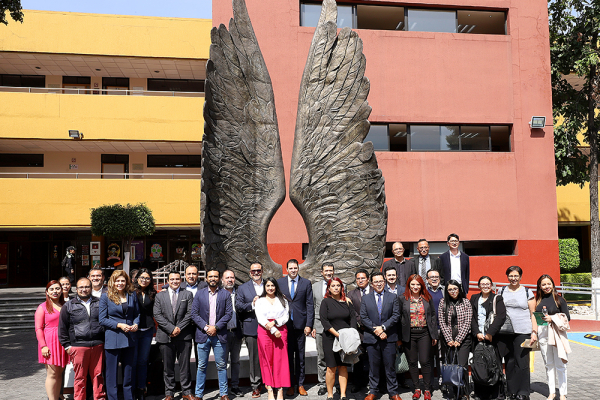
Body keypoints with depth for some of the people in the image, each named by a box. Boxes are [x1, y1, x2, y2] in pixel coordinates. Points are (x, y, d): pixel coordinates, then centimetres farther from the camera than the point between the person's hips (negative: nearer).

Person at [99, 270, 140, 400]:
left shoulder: (132, 296, 8)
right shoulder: (106, 297, -2)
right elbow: (102, 319, -4)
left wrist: (136, 324, -5)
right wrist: (119, 325, -14)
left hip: (130, 339, 3)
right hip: (112, 339, -3)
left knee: (129, 372, 11)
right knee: (112, 373, 4)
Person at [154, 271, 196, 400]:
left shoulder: (188, 294, 8)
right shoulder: (160, 296, 9)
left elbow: (190, 313, 0)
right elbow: (157, 315, -1)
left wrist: (179, 328, -11)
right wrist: (171, 328, -11)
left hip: (184, 336, 0)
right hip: (166, 336, 1)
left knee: (185, 365, 4)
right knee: (168, 367, 7)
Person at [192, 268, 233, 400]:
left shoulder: (225, 294, 6)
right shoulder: (199, 293, 7)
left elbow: (229, 314, 0)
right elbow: (194, 314, 2)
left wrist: (216, 327, -9)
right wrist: (206, 327, -9)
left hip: (219, 335, 0)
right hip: (203, 335, 0)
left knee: (221, 365, 4)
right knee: (202, 366, 5)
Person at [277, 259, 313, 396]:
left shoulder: (306, 283, 2)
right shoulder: (279, 282, 5)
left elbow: (310, 305, 0)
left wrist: (308, 324, -6)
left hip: (300, 324, 0)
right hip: (285, 324, 1)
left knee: (300, 356, 7)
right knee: (288, 355, 6)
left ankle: (300, 385, 17)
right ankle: (290, 385, 16)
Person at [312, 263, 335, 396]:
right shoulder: (315, 286, 11)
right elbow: (312, 307, 12)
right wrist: (312, 326, 7)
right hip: (320, 325, 2)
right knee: (321, 357, 7)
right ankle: (322, 383, 17)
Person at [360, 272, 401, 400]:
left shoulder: (393, 297, 6)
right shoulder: (366, 299, 8)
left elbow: (396, 316, -2)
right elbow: (363, 318, 1)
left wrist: (383, 327, -12)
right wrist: (376, 330, -11)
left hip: (389, 337, 0)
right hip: (372, 337, 1)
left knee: (390, 366, 5)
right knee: (373, 366, 7)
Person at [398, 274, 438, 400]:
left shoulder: (427, 299, 5)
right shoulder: (402, 299, 1)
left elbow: (433, 316, 8)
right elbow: (399, 318, 3)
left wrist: (434, 335, 4)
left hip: (424, 334, 0)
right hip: (409, 335, 0)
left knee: (425, 361, -1)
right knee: (412, 362, 8)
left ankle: (427, 390, 13)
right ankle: (416, 388, 22)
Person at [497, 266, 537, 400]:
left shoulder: (527, 292, 6)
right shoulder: (502, 291, 11)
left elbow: (533, 314, 6)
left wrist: (534, 332, -3)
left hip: (523, 332, -2)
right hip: (505, 332, 2)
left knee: (522, 362, -3)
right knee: (509, 362, 4)